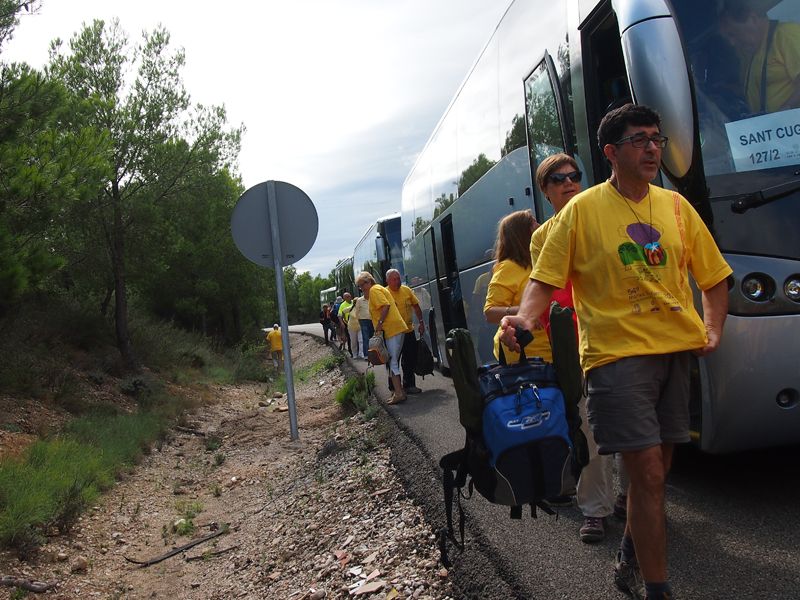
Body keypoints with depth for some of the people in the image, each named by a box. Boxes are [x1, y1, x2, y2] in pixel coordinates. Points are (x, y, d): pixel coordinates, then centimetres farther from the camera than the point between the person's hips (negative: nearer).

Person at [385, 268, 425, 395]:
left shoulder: (407, 290, 3)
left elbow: (416, 306, 13)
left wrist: (421, 322, 10)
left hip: (409, 331, 5)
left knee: (410, 361, 12)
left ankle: (409, 385, 25)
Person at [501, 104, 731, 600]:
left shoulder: (676, 206, 11)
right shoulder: (582, 210, -2)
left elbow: (714, 278, 17)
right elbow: (546, 279, -5)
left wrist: (713, 330, 3)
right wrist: (525, 319, -23)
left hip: (679, 351, 6)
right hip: (618, 354, -5)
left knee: (658, 465, 14)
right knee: (647, 471, -8)